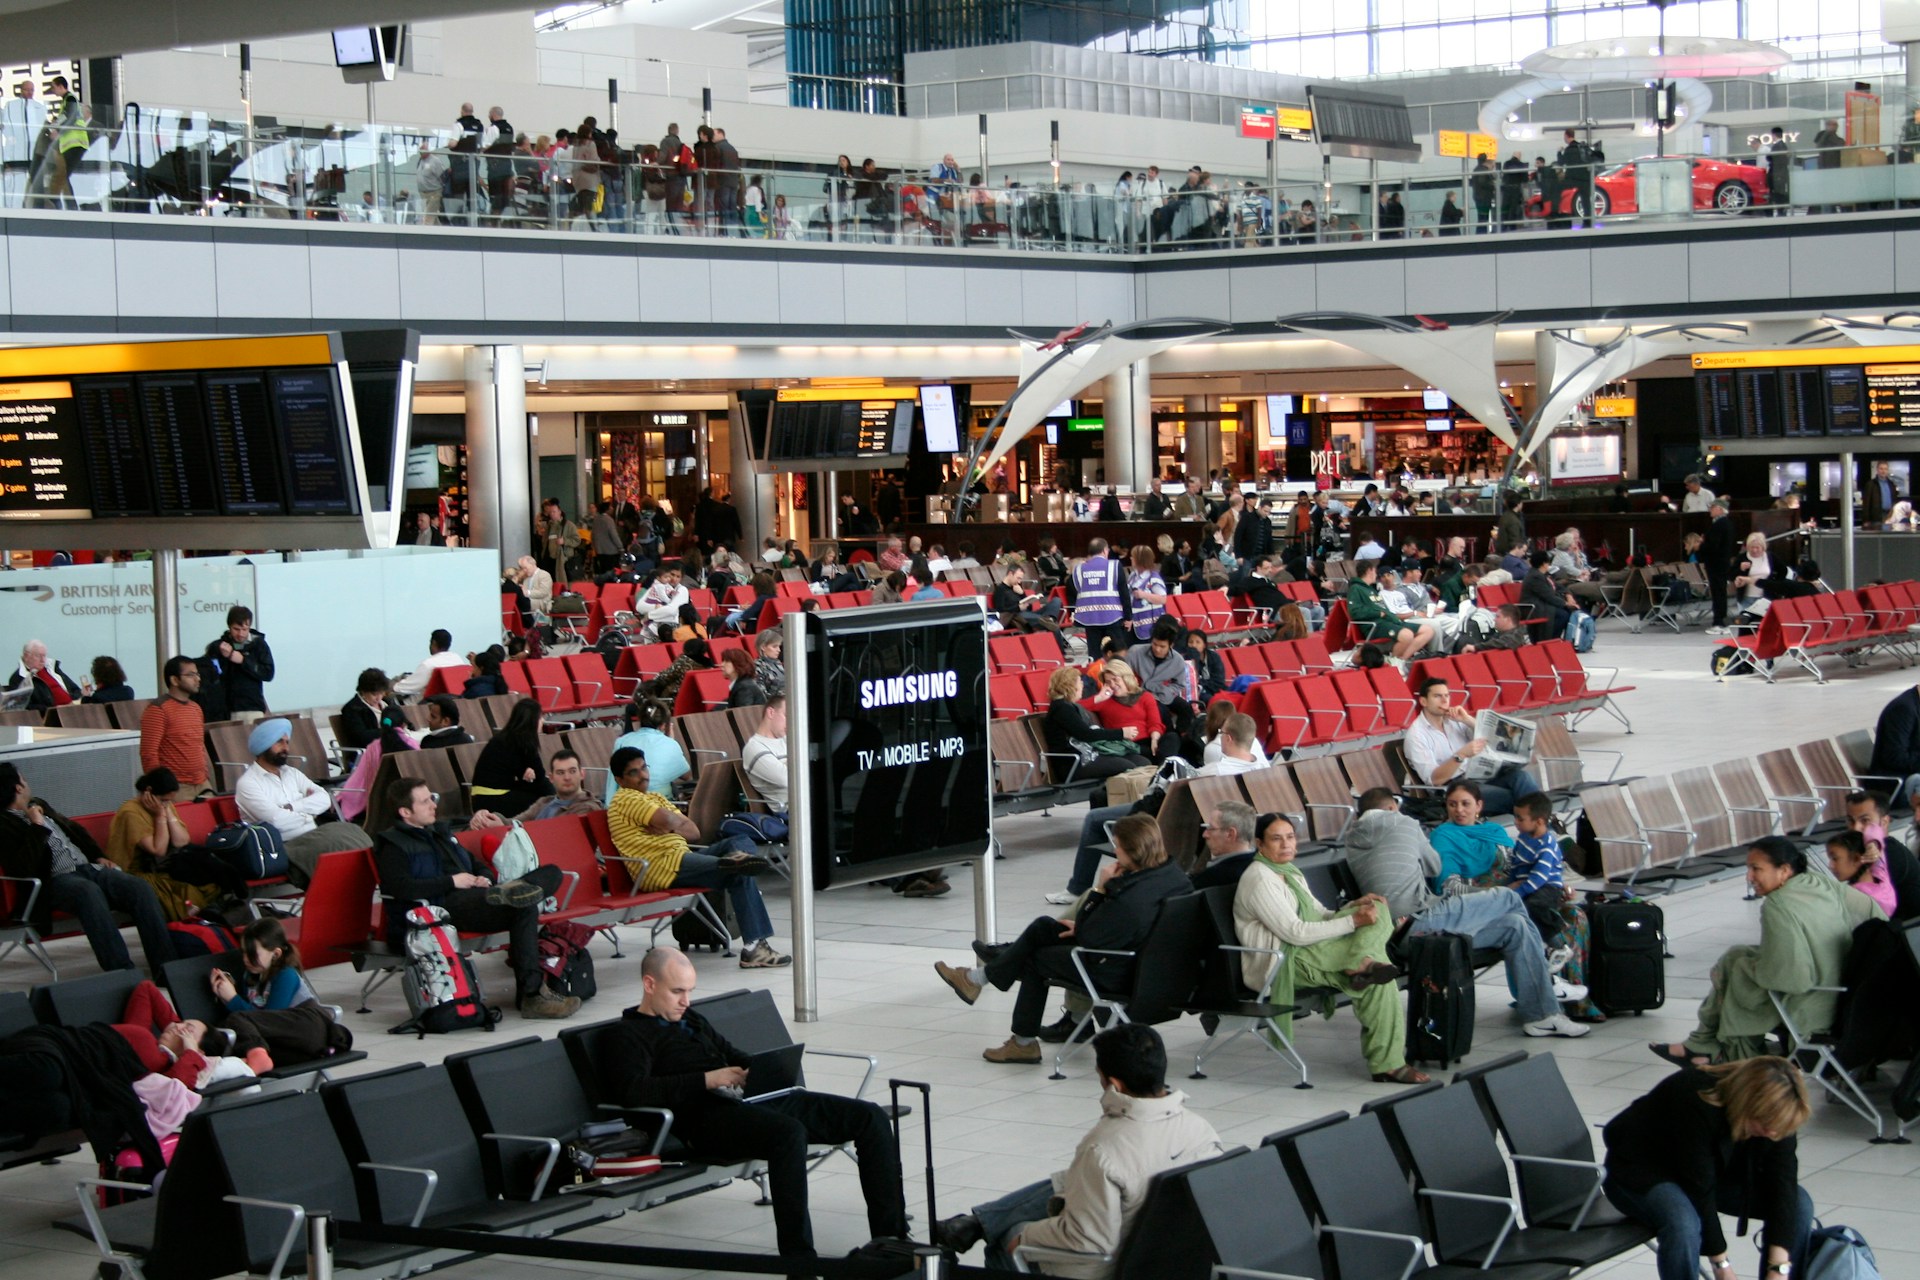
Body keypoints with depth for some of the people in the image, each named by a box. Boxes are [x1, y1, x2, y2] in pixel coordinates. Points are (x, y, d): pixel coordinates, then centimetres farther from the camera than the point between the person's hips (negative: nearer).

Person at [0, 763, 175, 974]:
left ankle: (165, 965, -23)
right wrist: (37, 827, -13)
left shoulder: (40, 806, 21)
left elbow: (74, 830, 34)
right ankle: (122, 972, -45)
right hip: (56, 880, -8)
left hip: (88, 867, 8)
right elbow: (23, 870, -19)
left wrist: (99, 856, 21)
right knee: (89, 891, -39)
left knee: (140, 887, -17)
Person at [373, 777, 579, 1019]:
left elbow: (475, 863, 39)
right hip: (440, 910, -9)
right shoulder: (393, 845, 3)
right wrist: (452, 882, -12)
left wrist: (482, 879, 13)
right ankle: (531, 995, -34)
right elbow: (401, 888, -16)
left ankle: (509, 892, -35)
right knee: (525, 910, -31)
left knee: (552, 873, -3)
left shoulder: (440, 832, 30)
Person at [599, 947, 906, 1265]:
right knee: (789, 1132, -40)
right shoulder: (626, 1035, 4)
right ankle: (799, 1263, -38)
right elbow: (631, 1092, -15)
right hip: (706, 1116, -9)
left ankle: (891, 1238, -4)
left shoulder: (690, 1019, 31)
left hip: (755, 1098, 9)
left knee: (871, 1118, -5)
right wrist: (707, 1080, -18)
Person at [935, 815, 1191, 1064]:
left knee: (1035, 960, 12)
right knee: (1043, 927, 15)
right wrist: (1082, 925, 5)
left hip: (1114, 974, -9)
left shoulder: (1130, 900, -36)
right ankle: (981, 975, 26)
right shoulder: (1171, 872, -8)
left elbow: (1087, 938, -21)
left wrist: (1100, 889, -18)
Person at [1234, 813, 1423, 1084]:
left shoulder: (1291, 874, 20)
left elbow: (1320, 917, 19)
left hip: (1316, 954, 9)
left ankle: (1362, 962, -27)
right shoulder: (1259, 879, -10)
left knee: (1377, 910, -8)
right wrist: (1353, 921, -19)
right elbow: (1295, 932, -19)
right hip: (1282, 965, -9)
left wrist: (1353, 907, -1)